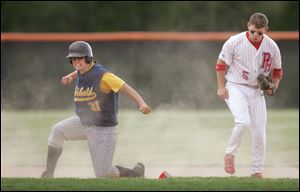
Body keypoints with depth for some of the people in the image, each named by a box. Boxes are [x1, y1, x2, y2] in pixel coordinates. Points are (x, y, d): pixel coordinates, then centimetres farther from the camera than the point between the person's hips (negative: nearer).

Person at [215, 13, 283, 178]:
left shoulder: (272, 47, -4)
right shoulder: (234, 42, -13)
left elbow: (277, 70, 12)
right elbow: (221, 64, -2)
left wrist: (273, 87, -5)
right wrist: (221, 87, -8)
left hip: (257, 91, 4)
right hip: (235, 88, -4)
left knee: (259, 132, 0)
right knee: (243, 121, -27)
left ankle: (257, 171, 12)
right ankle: (230, 154, -4)